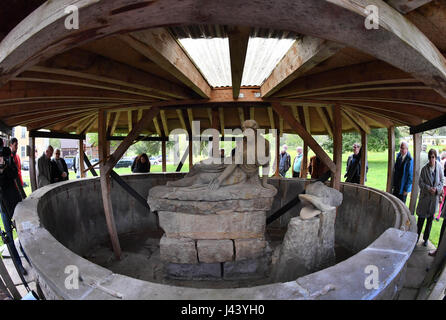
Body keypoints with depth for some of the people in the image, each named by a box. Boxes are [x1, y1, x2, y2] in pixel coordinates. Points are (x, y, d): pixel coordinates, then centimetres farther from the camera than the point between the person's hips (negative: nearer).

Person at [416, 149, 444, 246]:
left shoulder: (439, 167, -5)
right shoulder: (424, 169, -9)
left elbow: (442, 180, 4)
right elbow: (420, 182, -5)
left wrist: (437, 189, -11)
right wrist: (428, 188, -19)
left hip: (435, 197, 2)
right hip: (425, 196, -2)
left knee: (430, 218, 12)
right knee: (421, 217, 4)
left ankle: (426, 239, 26)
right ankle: (417, 237, 19)